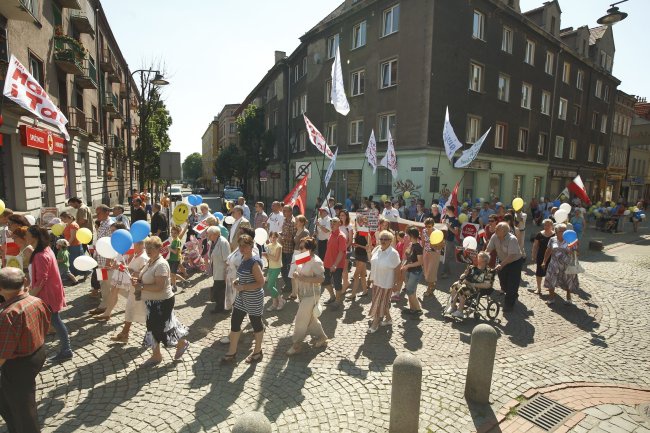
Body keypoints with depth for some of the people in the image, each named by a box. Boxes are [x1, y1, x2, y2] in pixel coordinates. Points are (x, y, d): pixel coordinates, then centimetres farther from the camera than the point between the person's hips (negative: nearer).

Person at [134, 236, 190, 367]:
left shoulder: (161, 264, -24)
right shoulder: (150, 261, 5)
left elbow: (159, 287, -28)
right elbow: (147, 279, 18)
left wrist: (141, 286, -25)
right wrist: (138, 280, -2)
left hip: (162, 302, -9)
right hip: (152, 302, 9)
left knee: (161, 328, 3)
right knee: (153, 328, 16)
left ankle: (182, 343, 28)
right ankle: (156, 356, 30)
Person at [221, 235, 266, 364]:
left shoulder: (254, 262, -23)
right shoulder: (244, 258, 3)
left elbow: (261, 283, -23)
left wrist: (242, 287, -23)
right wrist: (238, 280, 1)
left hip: (254, 299, -8)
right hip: (241, 297, 9)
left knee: (256, 324, 11)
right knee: (234, 323, 13)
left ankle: (257, 352, 31)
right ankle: (232, 353, 28)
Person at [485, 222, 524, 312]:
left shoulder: (512, 239, -30)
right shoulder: (494, 237, -13)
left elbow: (511, 256, -34)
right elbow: (488, 249, -10)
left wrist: (501, 265, -42)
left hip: (515, 262, -6)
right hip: (503, 261, 6)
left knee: (512, 284, -4)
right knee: (503, 282, 13)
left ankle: (509, 305, 11)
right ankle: (514, 295, 42)